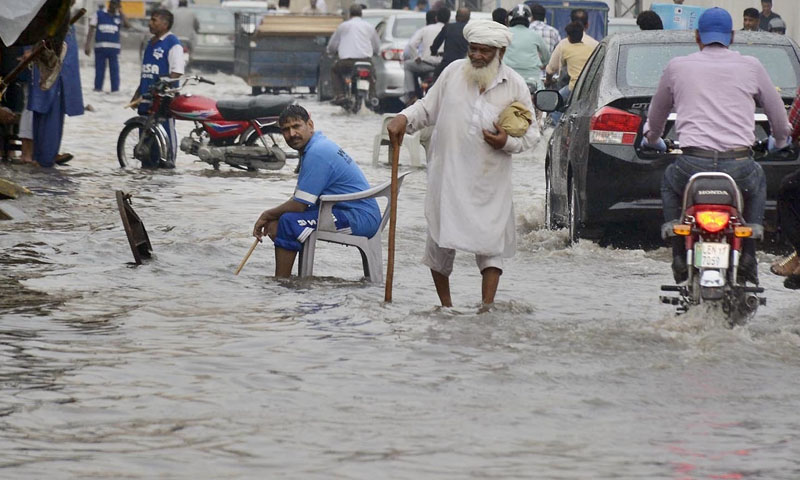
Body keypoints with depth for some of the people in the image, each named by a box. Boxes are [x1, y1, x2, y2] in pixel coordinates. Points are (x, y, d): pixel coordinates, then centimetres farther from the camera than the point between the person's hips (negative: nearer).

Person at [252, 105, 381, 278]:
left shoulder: (317, 154, -20)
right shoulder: (319, 145, 14)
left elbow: (299, 205, -18)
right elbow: (300, 198, 21)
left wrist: (268, 215, -2)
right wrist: (270, 218, 10)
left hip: (360, 218, -11)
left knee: (289, 223, -22)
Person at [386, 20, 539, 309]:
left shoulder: (515, 85, 1)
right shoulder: (454, 73, 2)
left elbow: (531, 134, 6)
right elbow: (426, 108, 11)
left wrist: (507, 142, -13)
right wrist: (404, 119, -8)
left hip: (490, 179, -1)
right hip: (448, 174, 1)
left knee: (491, 242, -3)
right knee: (441, 241, 4)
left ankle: (487, 305, 0)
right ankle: (445, 304, 21)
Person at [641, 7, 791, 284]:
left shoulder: (677, 67, 12)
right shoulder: (751, 67, 12)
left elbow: (657, 114, 28)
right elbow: (779, 118, 22)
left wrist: (652, 139, 51)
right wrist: (780, 141, 46)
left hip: (692, 165, 0)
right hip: (739, 166, 0)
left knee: (669, 183, 34)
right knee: (758, 181, 36)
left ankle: (680, 258, 23)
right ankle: (748, 256, 25)